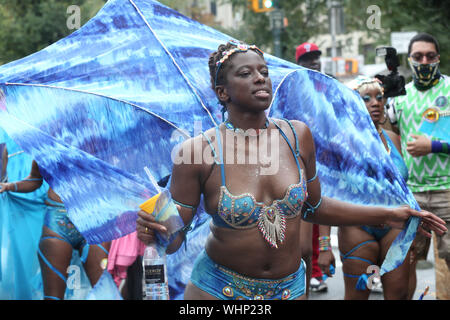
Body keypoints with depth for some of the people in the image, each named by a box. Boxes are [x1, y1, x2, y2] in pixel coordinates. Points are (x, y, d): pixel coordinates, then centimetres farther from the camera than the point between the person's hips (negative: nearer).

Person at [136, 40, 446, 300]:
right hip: (219, 289, -3)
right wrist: (154, 231, -33)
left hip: (290, 288, 4)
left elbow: (314, 207, 10)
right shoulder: (197, 151, -15)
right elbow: (174, 238, -11)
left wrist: (387, 215, 8)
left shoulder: (297, 135, -3)